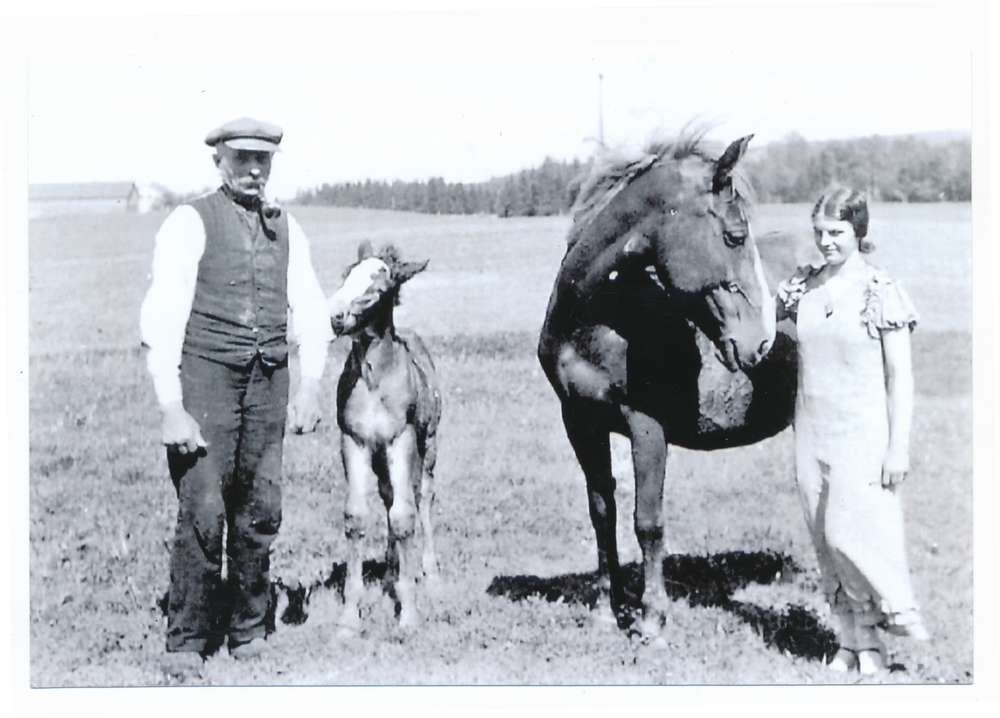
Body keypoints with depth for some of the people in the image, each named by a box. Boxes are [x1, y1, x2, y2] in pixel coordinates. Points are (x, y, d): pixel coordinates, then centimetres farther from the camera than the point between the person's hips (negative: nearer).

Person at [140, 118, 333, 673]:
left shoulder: (286, 229, 14)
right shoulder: (190, 223, -2)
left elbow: (310, 313, 13)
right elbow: (161, 319, -8)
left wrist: (310, 386, -1)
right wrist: (171, 407, -15)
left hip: (268, 382, 4)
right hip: (204, 377, -4)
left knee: (261, 511, 6)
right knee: (202, 510, -9)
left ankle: (247, 628, 22)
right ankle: (185, 640, 3)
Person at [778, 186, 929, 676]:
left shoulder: (882, 293, -8)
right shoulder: (802, 288, 5)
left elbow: (900, 375, -7)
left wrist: (899, 446, -10)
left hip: (861, 433, -5)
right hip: (811, 431, 5)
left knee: (849, 531, -11)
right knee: (825, 542, 7)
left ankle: (897, 608, 15)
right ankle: (853, 641, 20)